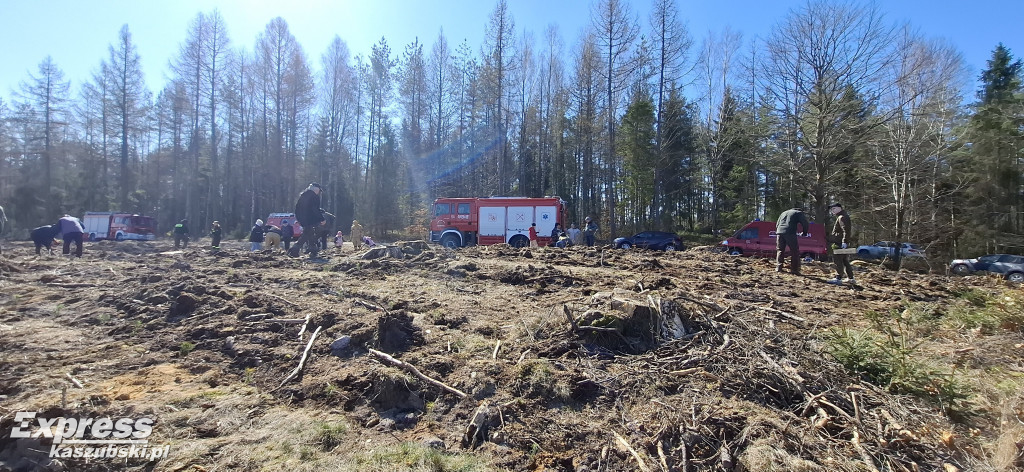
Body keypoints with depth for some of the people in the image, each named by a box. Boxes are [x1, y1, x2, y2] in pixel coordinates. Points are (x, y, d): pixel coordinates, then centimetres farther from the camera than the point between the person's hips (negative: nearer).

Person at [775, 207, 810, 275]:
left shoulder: (783, 213, 30)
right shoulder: (799, 213, 15)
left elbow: (777, 224, 27)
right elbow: (805, 224, 6)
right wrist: (804, 233, 21)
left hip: (779, 232, 5)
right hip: (790, 233, -5)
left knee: (780, 250, 13)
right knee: (794, 251, 2)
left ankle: (778, 268, 10)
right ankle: (794, 269, -1)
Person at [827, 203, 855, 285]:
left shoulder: (842, 217, -13)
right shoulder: (840, 217, 20)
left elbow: (846, 230, -23)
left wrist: (844, 241, -30)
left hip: (839, 244, -11)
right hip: (841, 243, 11)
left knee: (838, 260, -9)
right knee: (845, 261, 15)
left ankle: (838, 278, -10)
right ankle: (850, 278, 21)